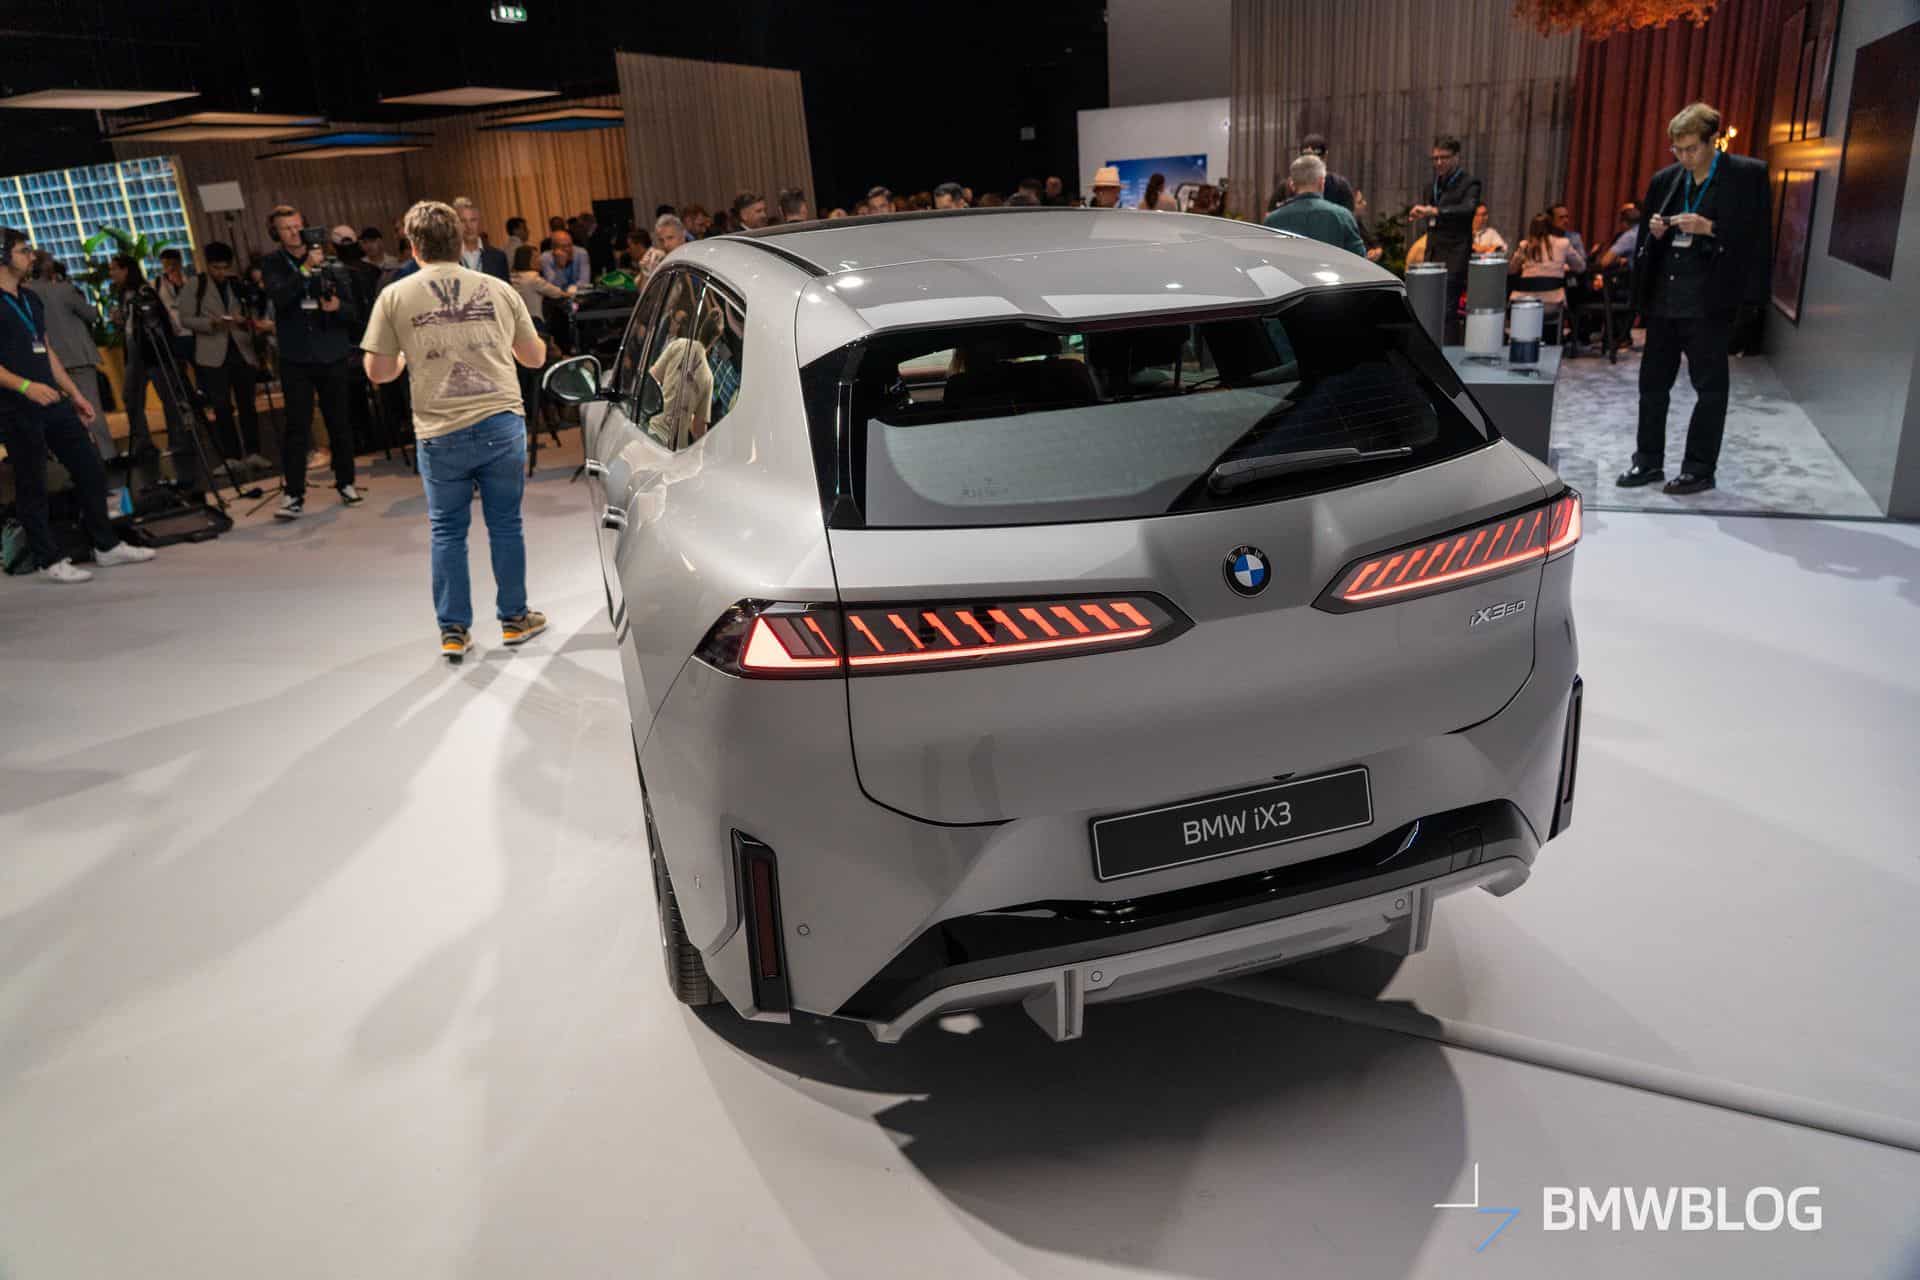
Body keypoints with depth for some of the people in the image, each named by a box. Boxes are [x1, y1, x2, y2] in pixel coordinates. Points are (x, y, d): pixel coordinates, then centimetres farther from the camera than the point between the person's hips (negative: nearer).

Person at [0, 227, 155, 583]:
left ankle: (106, 546, 18)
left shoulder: (31, 299, 16)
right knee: (32, 487, 0)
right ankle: (48, 562, 7)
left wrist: (74, 394, 17)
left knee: (90, 471, 8)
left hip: (53, 403, 8)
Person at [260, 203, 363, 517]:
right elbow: (280, 297, -16)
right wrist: (306, 269, -25)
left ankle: (345, 482, 23)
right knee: (297, 427, -5)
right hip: (296, 359, -2)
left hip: (333, 356, 2)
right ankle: (294, 494, -3)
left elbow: (352, 311, 7)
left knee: (340, 423, 8)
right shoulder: (273, 265, 4)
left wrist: (338, 307, -15)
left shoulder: (327, 262, 8)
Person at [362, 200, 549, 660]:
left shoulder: (395, 297, 2)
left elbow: (378, 371, 3)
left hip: (441, 433, -1)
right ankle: (514, 619, 21)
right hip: (502, 422, 1)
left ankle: (454, 631, 16)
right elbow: (535, 357, 15)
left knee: (447, 532, 11)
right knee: (505, 524, 12)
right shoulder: (497, 290, 6)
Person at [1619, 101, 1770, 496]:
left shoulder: (1747, 175, -4)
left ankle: (1700, 469, 8)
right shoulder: (1665, 180, 10)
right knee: (1652, 381, 9)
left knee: (1710, 386, 2)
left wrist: (1709, 229, -19)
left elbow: (1753, 235, -7)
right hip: (1663, 296, 5)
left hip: (1708, 300, -5)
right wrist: (1655, 233, -3)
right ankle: (1649, 461, 20)